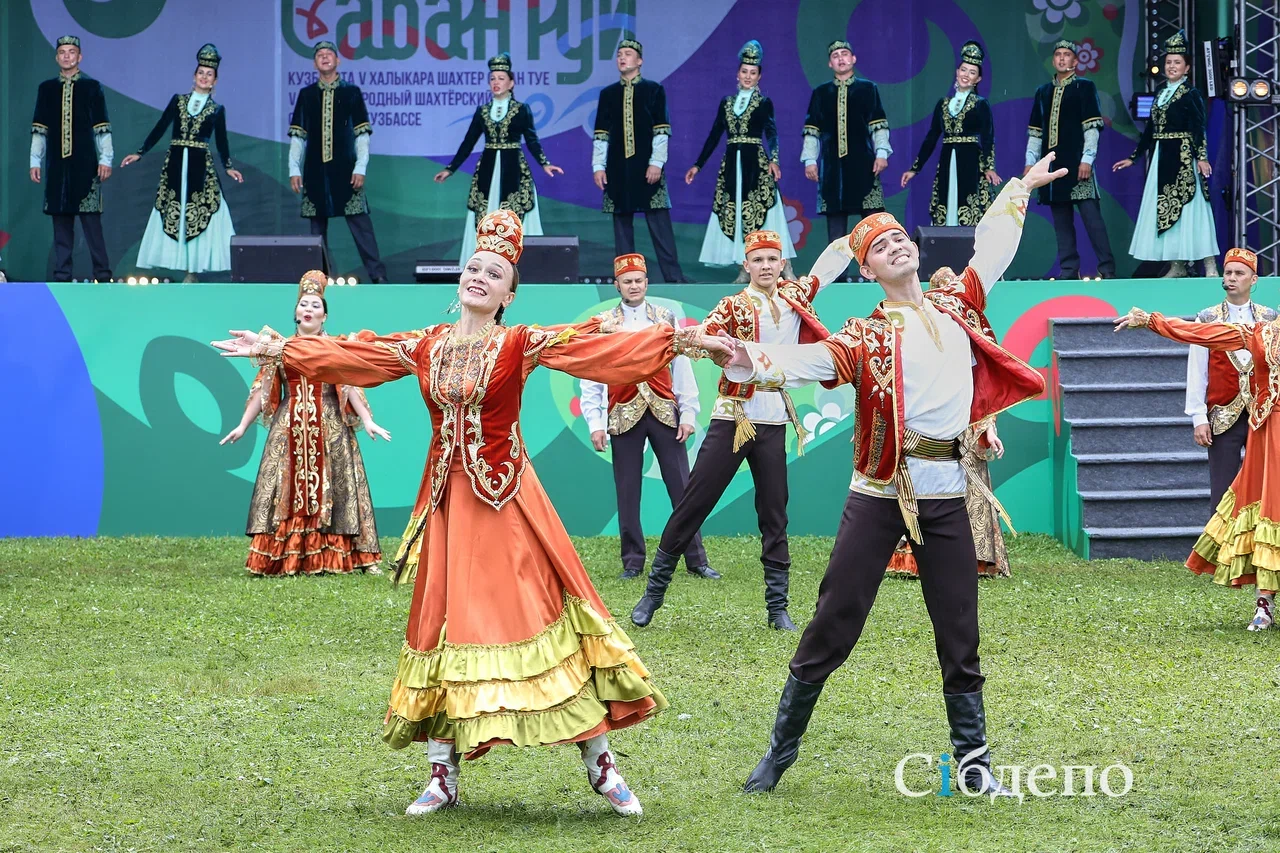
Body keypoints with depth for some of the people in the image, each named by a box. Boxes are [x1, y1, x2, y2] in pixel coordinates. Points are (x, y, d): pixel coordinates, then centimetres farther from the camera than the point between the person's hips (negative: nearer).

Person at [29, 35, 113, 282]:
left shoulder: (92, 87, 4)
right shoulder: (46, 88, 10)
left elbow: (103, 128, 2)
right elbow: (39, 129, 11)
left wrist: (105, 159, -5)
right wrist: (35, 161, 6)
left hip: (85, 164, -3)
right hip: (57, 164, 3)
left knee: (91, 220, -5)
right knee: (61, 220, 3)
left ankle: (102, 273, -2)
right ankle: (62, 274, 6)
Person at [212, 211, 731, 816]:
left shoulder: (522, 345, -3)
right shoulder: (423, 346, 8)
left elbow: (604, 348, -11)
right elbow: (344, 355, 12)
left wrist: (681, 340, -20)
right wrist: (277, 349, 11)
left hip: (505, 495, -3)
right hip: (446, 499, 4)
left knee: (543, 613, -6)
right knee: (444, 623, 5)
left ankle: (601, 764, 2)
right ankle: (443, 776, 13)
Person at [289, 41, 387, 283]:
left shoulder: (351, 92, 3)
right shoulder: (306, 95, 8)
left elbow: (362, 134, 0)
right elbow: (297, 136, 9)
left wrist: (360, 167, -8)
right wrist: (294, 169, 1)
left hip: (344, 168, -2)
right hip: (315, 170, 2)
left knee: (360, 222, -6)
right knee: (317, 224, 4)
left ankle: (377, 274, -5)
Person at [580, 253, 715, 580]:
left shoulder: (666, 319, 7)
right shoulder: (603, 325, 4)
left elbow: (682, 367, 6)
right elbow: (591, 378, 2)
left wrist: (688, 414, -1)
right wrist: (595, 423, -5)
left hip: (664, 413, 1)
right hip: (624, 416, 0)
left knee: (681, 488, 0)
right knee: (628, 491, 2)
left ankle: (696, 559, 4)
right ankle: (633, 562, 9)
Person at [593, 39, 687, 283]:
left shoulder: (654, 90, 4)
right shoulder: (607, 94, 11)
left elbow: (661, 131, -1)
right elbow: (601, 135, 9)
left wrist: (656, 163, -10)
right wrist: (598, 166, 1)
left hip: (647, 168, -3)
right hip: (618, 169, 3)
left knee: (659, 222, -4)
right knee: (622, 222, 3)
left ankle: (673, 275, -4)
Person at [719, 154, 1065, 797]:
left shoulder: (956, 304, 13)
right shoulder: (867, 336, -1)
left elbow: (992, 247, 28)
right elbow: (809, 361, -19)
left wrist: (1020, 188, 39)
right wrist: (752, 364, -39)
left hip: (945, 492, 3)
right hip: (880, 491, -3)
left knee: (959, 638, 7)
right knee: (831, 629, -1)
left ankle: (973, 762, 18)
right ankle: (780, 753, 9)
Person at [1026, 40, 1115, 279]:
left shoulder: (1085, 87, 2)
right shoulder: (1043, 92, 16)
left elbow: (1092, 127, -4)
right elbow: (1035, 132, 17)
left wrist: (1087, 159, -13)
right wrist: (1030, 161, 9)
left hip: (1077, 163, -5)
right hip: (1053, 165, 5)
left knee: (1091, 216, -8)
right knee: (1061, 220, 4)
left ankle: (1107, 268, -6)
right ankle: (1068, 269, 7)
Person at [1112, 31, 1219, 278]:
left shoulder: (1191, 94, -5)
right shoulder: (1161, 95, 14)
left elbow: (1198, 128, -14)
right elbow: (1150, 130, 19)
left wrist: (1202, 157, -25)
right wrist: (1133, 158, 20)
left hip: (1183, 159, -7)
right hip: (1162, 159, 7)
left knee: (1188, 208, -10)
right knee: (1166, 210, 6)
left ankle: (1210, 266, -9)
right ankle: (1178, 266, 10)